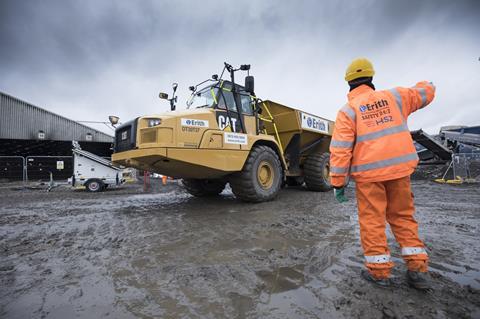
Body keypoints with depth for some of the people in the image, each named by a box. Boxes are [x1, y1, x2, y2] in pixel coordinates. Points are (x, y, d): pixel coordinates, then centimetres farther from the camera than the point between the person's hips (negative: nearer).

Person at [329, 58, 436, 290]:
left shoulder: (348, 110, -4)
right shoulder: (393, 96, 7)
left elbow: (340, 150, -12)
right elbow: (425, 94, 25)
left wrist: (337, 182, -7)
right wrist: (425, 85, 50)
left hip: (369, 173, -4)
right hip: (400, 169, 4)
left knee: (372, 220, 7)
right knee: (403, 216, 18)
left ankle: (379, 271, 14)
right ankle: (417, 268, 21)